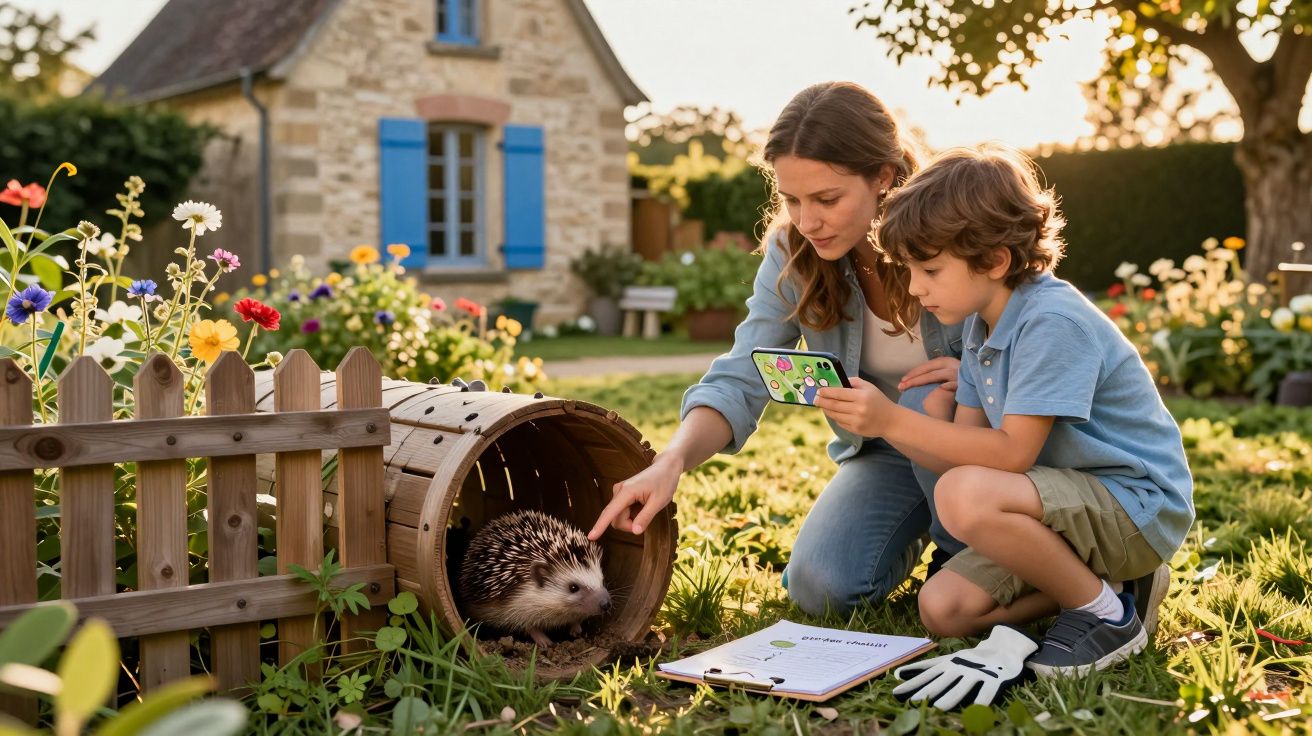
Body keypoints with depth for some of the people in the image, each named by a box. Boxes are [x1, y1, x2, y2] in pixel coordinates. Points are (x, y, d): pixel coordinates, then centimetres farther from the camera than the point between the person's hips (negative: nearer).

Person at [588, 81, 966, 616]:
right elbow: (741, 380, -20)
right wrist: (672, 461, -38)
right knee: (819, 588, -17)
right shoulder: (793, 253, -14)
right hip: (884, 450, 3)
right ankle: (909, 537, 17)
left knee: (930, 399, -34)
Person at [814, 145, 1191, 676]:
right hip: (1075, 502, 9)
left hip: (1139, 506, -9)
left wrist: (894, 420, -28)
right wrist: (873, 422, -12)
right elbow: (960, 454, 2)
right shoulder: (980, 325, 6)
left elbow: (1012, 453, -27)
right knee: (942, 609, -2)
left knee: (965, 497, -32)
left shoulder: (1053, 322, -23)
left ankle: (1107, 613, -11)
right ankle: (1096, 574, 11)